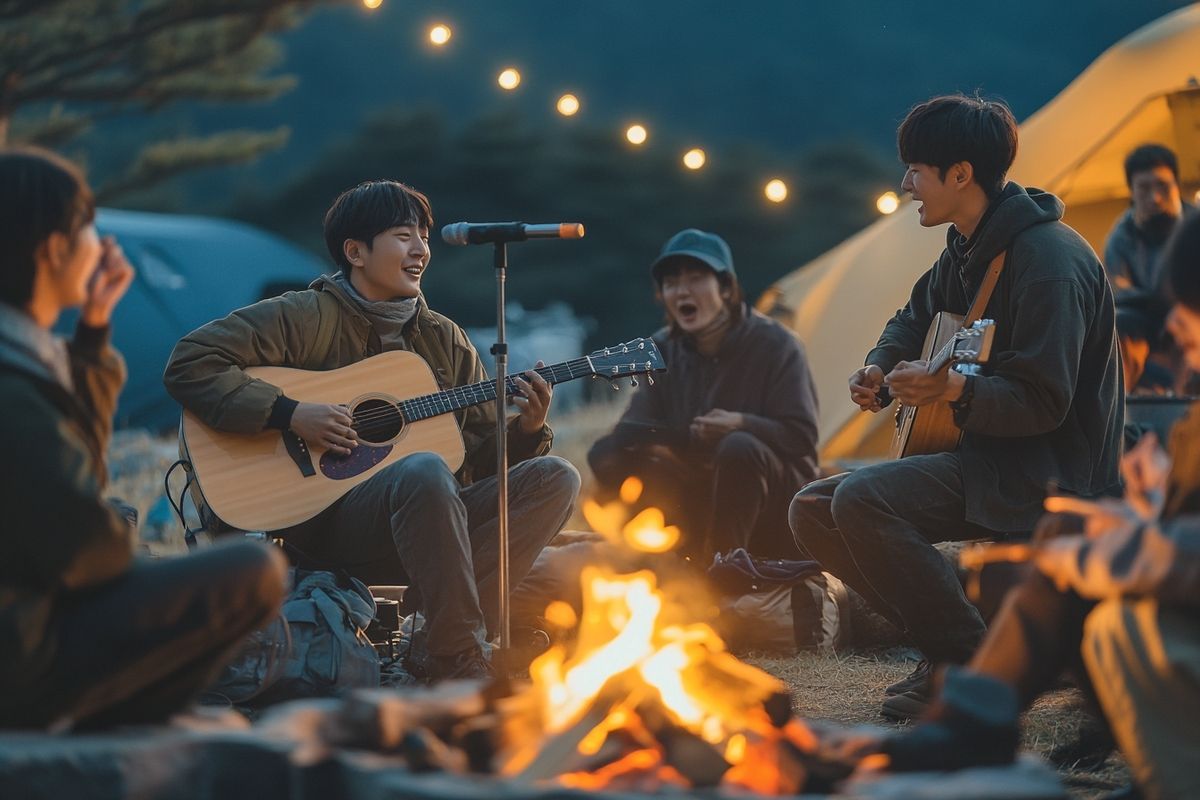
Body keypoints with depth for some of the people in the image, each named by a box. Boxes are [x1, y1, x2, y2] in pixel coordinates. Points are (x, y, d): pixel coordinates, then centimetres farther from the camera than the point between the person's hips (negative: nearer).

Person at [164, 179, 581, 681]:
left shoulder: (445, 339, 18)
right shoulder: (305, 318, 0)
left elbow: (483, 454, 16)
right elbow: (189, 364, -9)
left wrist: (527, 430, -6)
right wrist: (290, 414, -17)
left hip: (432, 520, 7)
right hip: (325, 522, -6)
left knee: (553, 476, -14)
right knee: (424, 471, -37)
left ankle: (445, 651, -25)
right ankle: (460, 663, -30)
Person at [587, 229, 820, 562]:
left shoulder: (775, 344, -9)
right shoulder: (665, 350, 5)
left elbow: (801, 439, -14)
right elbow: (635, 427, -3)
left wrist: (742, 424, -32)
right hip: (704, 501, 5)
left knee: (739, 448, -37)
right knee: (608, 455, -15)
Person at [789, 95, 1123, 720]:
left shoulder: (1048, 259, -20)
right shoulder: (967, 249, 10)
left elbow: (1043, 402, -24)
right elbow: (914, 318, 29)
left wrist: (953, 390, -38)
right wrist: (880, 370, 8)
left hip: (1050, 473, -10)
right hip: (980, 456, 10)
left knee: (861, 499, -28)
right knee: (813, 510, 3)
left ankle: (971, 662, -15)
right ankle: (943, 644, 4)